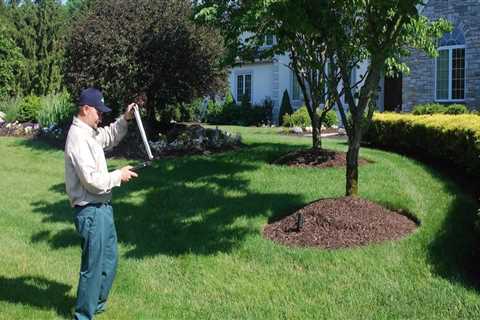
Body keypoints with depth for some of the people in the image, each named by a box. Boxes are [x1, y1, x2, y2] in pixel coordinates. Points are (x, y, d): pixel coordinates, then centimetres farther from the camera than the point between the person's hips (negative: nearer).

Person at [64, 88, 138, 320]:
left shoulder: (91, 132, 8)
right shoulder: (78, 138, -21)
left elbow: (109, 137, 30)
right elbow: (93, 180, -26)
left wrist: (124, 120, 14)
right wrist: (119, 176, -12)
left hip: (102, 207, 10)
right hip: (91, 211, -10)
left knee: (109, 261, 22)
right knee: (93, 267, 2)